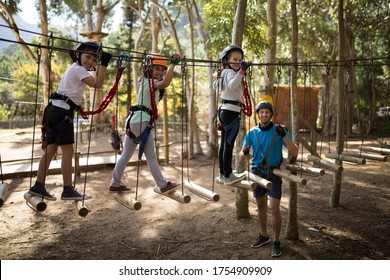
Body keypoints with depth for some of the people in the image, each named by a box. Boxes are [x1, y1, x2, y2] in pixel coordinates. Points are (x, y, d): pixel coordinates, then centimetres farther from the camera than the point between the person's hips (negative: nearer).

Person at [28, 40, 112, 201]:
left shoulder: (74, 68, 23)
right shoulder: (78, 69, -8)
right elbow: (97, 84, -19)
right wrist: (104, 64, -17)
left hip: (55, 110, 10)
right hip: (62, 111, -10)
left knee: (51, 150, 9)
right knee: (67, 151, -8)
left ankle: (38, 187, 11)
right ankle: (68, 190, -5)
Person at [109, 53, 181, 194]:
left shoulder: (146, 81, 17)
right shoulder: (151, 82, -10)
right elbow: (165, 83, -29)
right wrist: (173, 64, -28)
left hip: (133, 121, 10)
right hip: (141, 122, -10)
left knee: (126, 154, 14)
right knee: (151, 157, -3)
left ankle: (115, 184, 20)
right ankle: (163, 185, 4)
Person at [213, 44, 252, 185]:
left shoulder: (224, 72, 15)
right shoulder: (230, 72, -13)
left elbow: (215, 85, 34)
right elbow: (232, 85, -36)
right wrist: (242, 71, -44)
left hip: (224, 110, 10)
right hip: (232, 111, -10)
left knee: (224, 144, 13)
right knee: (229, 144, -6)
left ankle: (223, 174, 21)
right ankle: (228, 176, -1)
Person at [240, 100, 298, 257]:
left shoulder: (279, 131, -9)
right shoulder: (252, 133, -1)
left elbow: (294, 152, -15)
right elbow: (241, 156, 3)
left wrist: (284, 136, -30)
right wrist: (245, 153, -22)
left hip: (274, 175, -3)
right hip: (257, 173, 3)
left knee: (274, 209, -8)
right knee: (261, 207, 16)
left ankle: (276, 242, 8)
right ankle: (263, 236, 34)